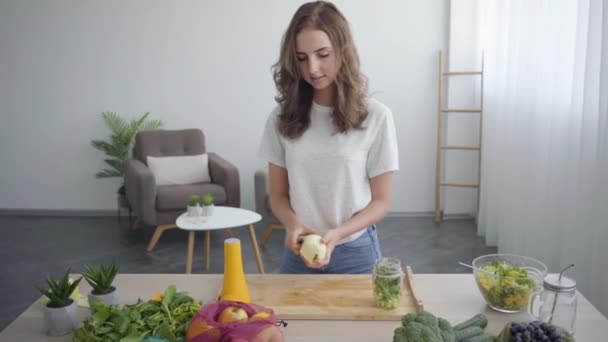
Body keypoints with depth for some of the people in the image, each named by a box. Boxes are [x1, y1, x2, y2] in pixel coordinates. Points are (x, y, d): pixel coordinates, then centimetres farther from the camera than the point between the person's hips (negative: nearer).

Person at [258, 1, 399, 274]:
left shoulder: (376, 116, -10)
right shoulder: (282, 117, -4)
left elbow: (381, 201, -5)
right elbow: (278, 195, 2)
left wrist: (337, 234, -21)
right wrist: (293, 225, -19)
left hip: (356, 253, -1)